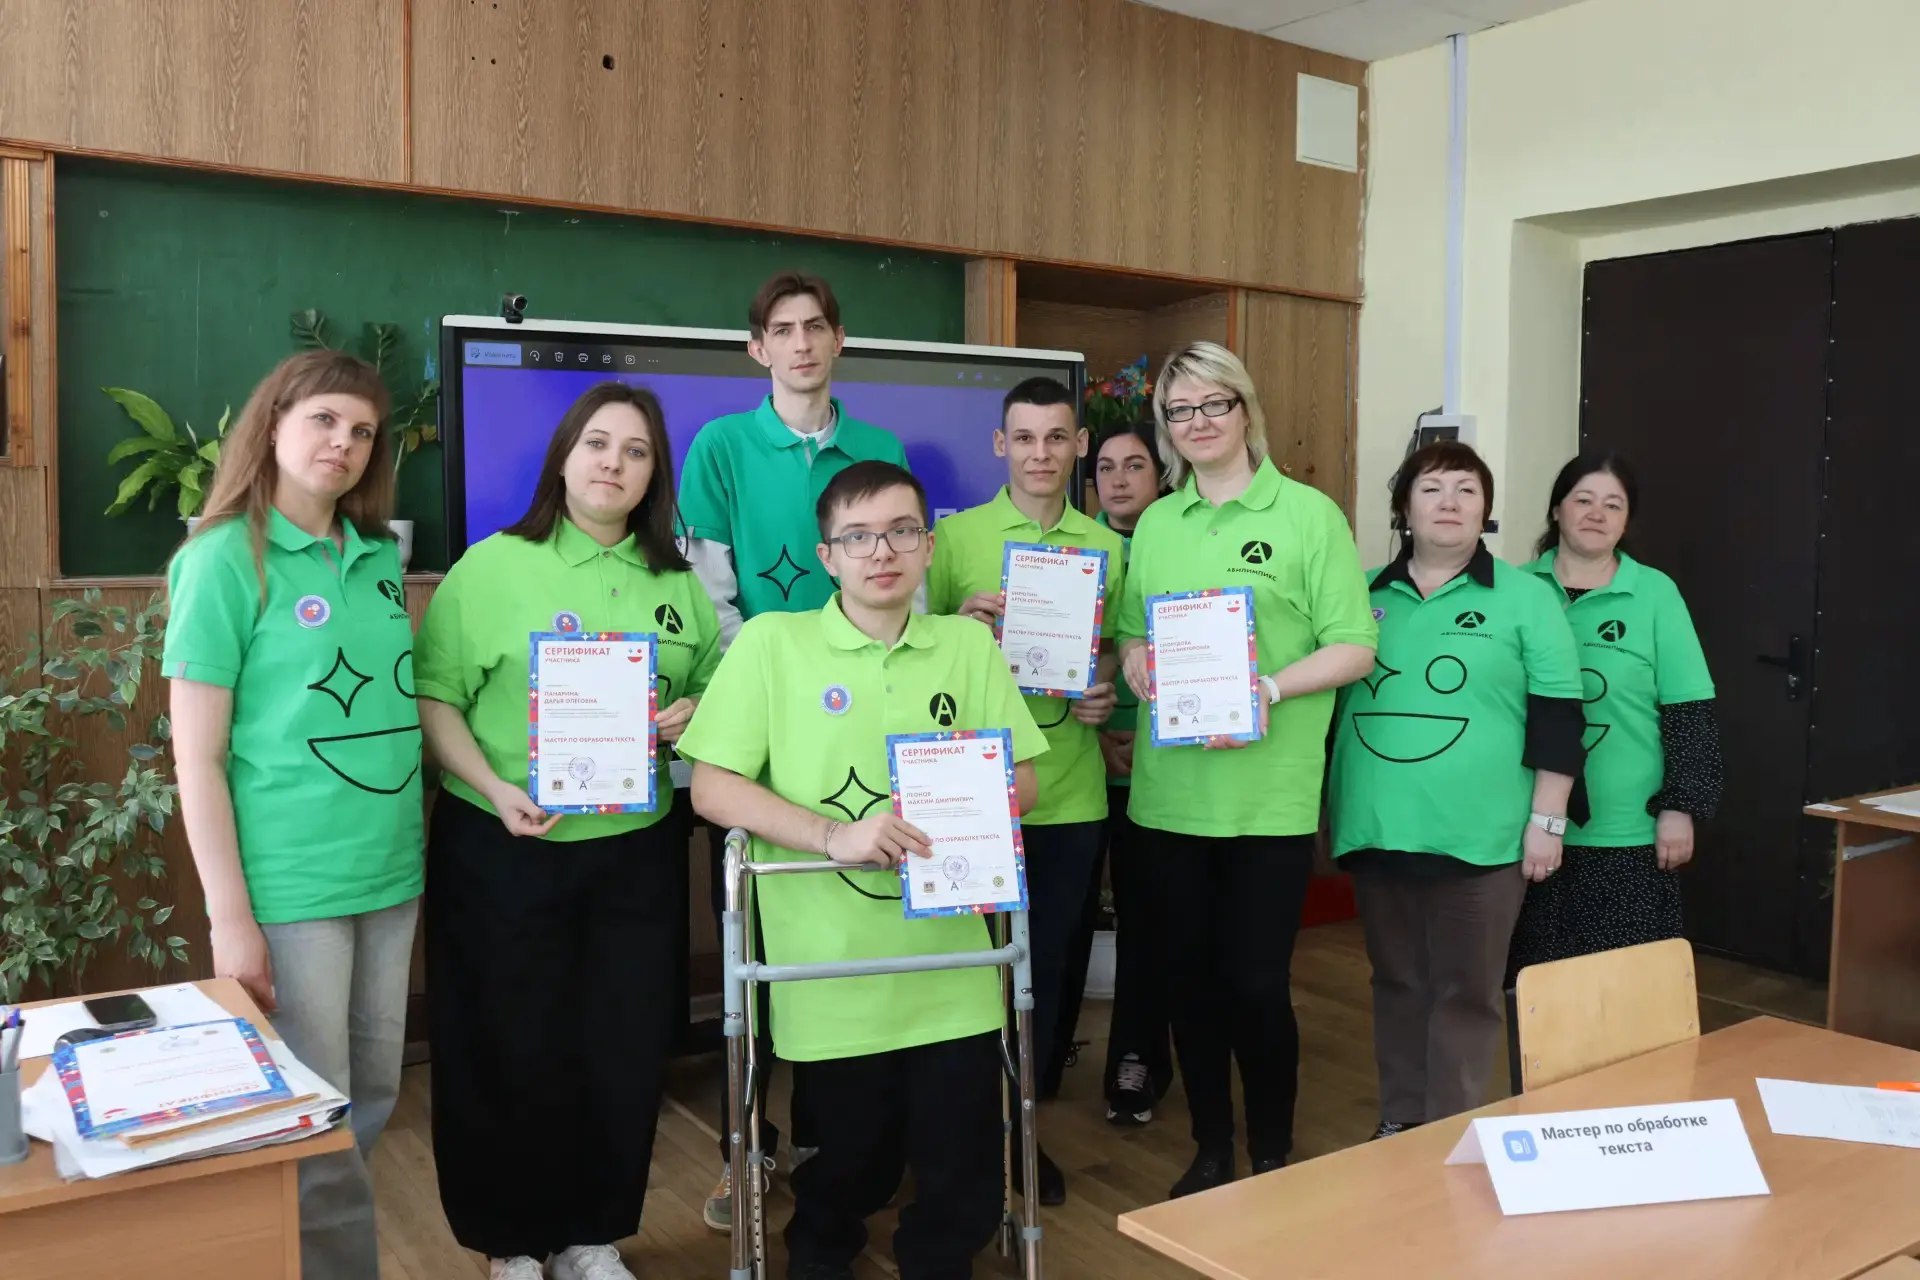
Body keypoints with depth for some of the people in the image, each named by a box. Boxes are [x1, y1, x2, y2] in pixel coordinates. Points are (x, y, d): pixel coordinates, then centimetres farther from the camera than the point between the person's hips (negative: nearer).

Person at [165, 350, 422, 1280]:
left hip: (391, 876, 6)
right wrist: (231, 916, -14)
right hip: (290, 887, -6)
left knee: (372, 1104, 17)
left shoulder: (380, 556, 8)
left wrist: (417, 844, 12)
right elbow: (196, 756, -11)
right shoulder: (225, 557, -9)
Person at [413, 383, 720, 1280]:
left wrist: (687, 716, -8)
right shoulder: (493, 566, -5)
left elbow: (714, 690, 14)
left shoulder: (679, 584, 8)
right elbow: (432, 697, -9)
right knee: (510, 1051, 9)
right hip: (502, 848, -3)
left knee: (627, 1049, 11)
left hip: (635, 849, 4)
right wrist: (495, 789, -20)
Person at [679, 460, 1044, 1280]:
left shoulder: (969, 643, 6)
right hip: (829, 971, -2)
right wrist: (832, 835, -19)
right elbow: (712, 788, -7)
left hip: (950, 968, 2)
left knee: (964, 1185, 8)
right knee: (849, 1164, 14)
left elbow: (1023, 783, 8)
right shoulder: (771, 641, -4)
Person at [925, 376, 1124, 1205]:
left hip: (1071, 794, 3)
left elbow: (1112, 650, 15)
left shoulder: (1106, 546, 7)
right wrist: (962, 624, -18)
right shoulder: (955, 536, -1)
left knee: (1049, 964, 12)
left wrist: (1106, 693, -6)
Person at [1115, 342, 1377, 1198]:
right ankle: (1210, 1151, 30)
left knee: (1258, 982, 1)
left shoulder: (1309, 515, -3)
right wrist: (1135, 661, -6)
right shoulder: (1155, 524, 11)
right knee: (1190, 976, 12)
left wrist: (1266, 690, -19)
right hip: (1170, 789, 4)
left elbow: (1354, 648, -5)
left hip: (1268, 793, -4)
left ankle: (1272, 1159, 23)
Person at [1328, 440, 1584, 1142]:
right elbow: (1325, 698, 15)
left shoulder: (1525, 597, -1)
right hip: (1378, 830, 3)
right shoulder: (1364, 595, 8)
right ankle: (1398, 1120, 28)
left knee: (1465, 991, 6)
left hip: (1479, 835, -3)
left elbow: (1557, 716, -3)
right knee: (1395, 983, 14)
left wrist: (1547, 820, -7)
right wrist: (1322, 804, 14)